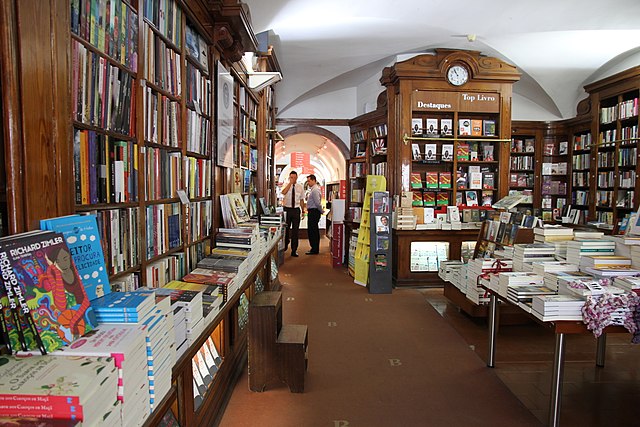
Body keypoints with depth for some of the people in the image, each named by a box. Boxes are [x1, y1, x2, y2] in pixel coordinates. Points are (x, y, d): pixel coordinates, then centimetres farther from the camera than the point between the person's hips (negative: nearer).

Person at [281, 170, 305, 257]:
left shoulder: (300, 187, 5)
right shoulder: (286, 185, -2)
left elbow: (301, 200, 10)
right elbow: (283, 192, -26)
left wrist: (303, 211, 8)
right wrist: (290, 183, -27)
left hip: (296, 210, 2)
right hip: (287, 209, -1)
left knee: (295, 230, 4)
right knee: (286, 229, 8)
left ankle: (294, 250, 13)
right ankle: (285, 246, 30)